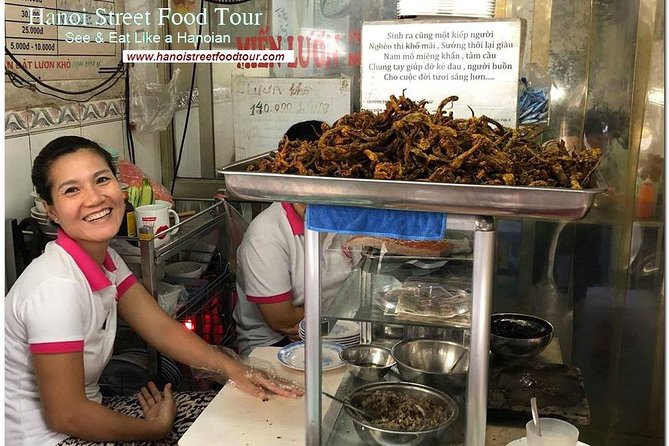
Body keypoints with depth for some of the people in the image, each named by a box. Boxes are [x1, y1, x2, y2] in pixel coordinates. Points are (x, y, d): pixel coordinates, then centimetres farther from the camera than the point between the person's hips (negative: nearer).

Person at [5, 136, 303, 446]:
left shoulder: (105, 259, -1)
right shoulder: (57, 288, -27)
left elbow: (161, 327, -2)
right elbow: (65, 416, -24)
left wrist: (233, 368, -15)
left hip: (85, 411, 7)